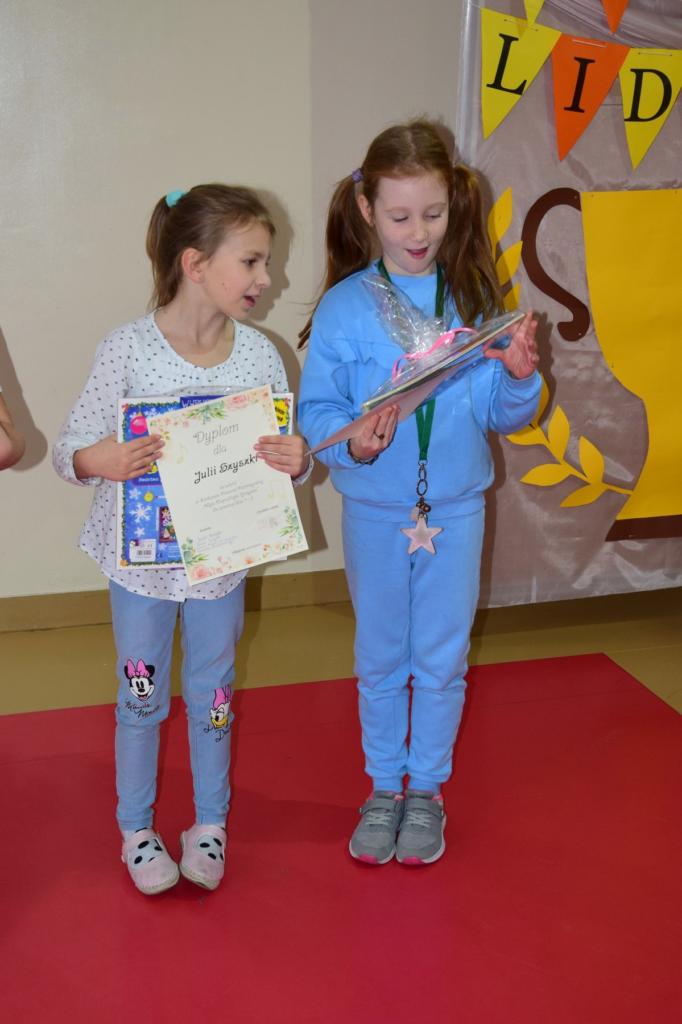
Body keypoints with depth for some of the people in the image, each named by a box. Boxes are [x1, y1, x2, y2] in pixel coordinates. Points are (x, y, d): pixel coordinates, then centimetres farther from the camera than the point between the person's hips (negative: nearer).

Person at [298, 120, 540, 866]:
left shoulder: (473, 297, -5)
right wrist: (351, 440, -27)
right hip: (374, 510, 0)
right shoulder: (343, 306, -9)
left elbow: (499, 415, -3)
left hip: (454, 507, 1)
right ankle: (383, 788, 35)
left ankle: (427, 790, 33)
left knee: (442, 658, 12)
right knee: (380, 657, 16)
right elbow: (314, 411, -8)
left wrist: (519, 377, -23)